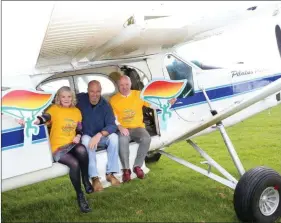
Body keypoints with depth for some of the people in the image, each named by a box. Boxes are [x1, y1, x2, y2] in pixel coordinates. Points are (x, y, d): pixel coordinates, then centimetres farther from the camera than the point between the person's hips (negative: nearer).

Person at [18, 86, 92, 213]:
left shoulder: (76, 111, 14)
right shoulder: (54, 109, 0)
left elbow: (80, 130, 19)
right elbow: (43, 118, -18)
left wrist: (78, 136, -4)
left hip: (72, 145, 3)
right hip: (58, 147, -3)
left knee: (82, 150, -34)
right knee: (74, 164, -30)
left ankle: (86, 180, -12)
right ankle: (80, 196, -14)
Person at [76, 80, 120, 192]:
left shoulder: (105, 105, -12)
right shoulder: (80, 99, -12)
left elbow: (112, 125, -19)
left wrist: (100, 135, -38)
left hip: (101, 136, 1)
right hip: (86, 136, -1)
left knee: (113, 137, -28)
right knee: (87, 141, -35)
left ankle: (110, 173, -20)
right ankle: (94, 178, -34)